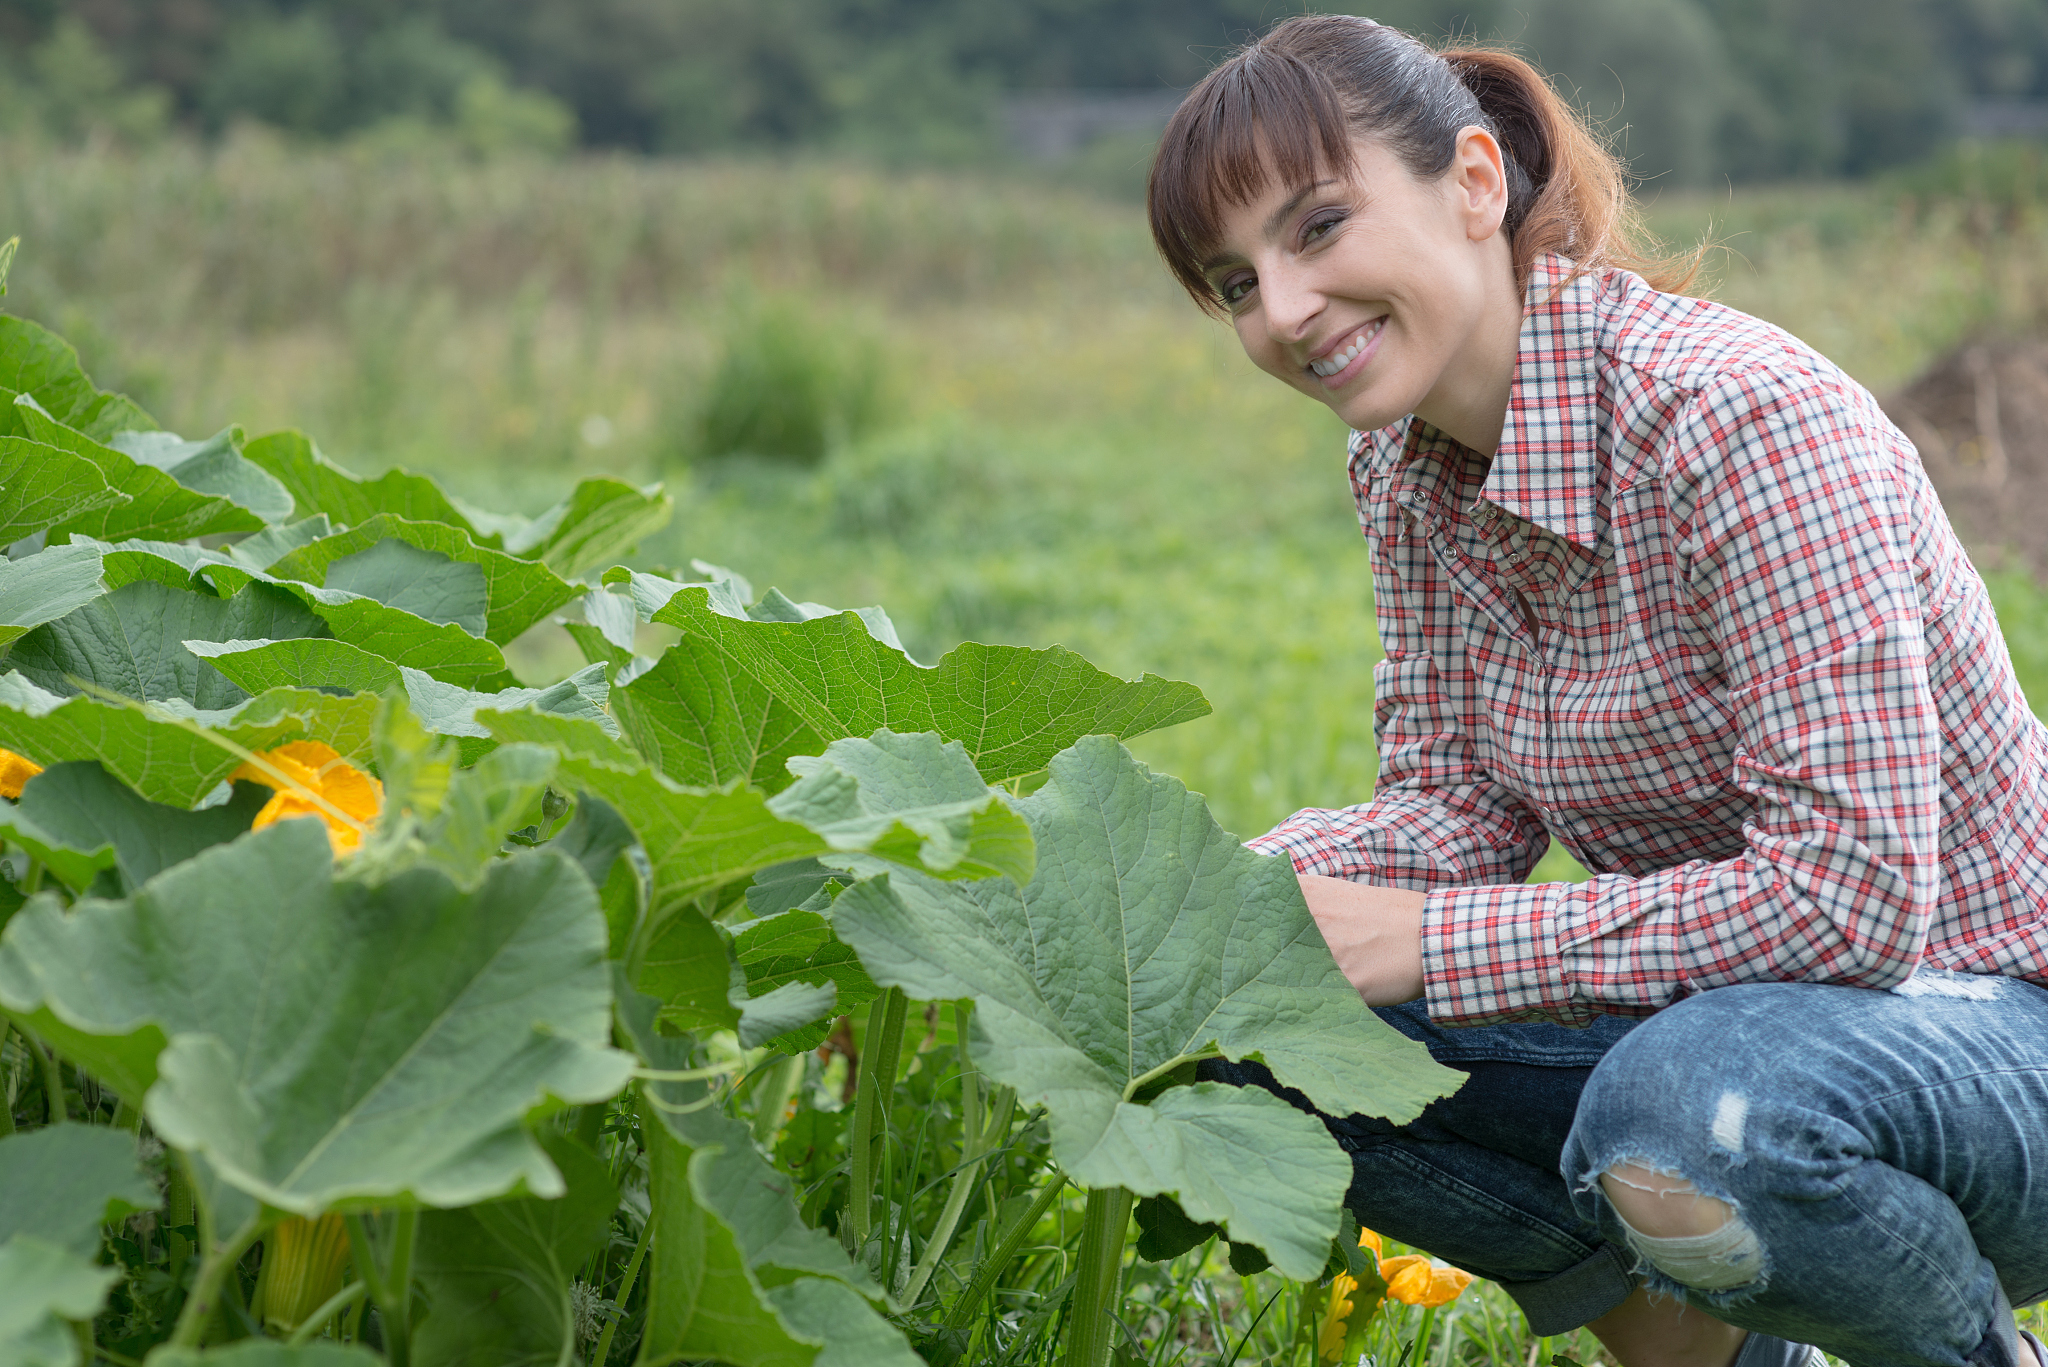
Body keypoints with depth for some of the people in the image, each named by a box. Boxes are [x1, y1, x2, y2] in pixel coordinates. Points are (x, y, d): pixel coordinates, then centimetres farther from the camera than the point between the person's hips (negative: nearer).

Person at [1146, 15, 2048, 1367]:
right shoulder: (1406, 456, 0)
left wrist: (1424, 943, -26)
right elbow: (1467, 803, 2)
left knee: (1685, 1112, -37)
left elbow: (1847, 892, -29)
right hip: (1706, 1005, 7)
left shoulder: (1745, 417, -25)